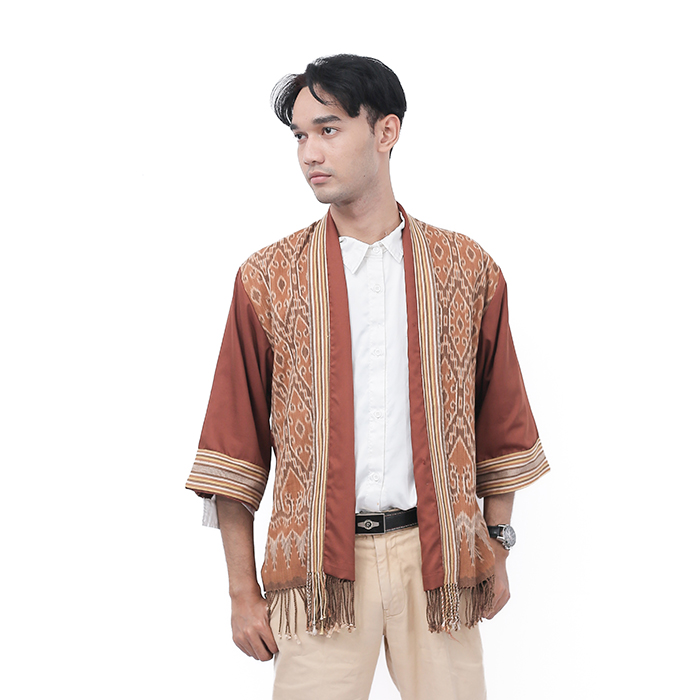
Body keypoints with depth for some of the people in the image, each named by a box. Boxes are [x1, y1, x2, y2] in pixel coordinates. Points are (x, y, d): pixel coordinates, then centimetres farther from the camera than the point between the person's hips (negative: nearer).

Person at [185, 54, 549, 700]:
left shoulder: (468, 271, 6)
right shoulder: (267, 279, 3)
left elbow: (501, 425, 12)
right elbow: (235, 448, 2)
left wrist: (497, 548, 11)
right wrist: (244, 591, 0)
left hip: (437, 555, 1)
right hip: (317, 562, -1)